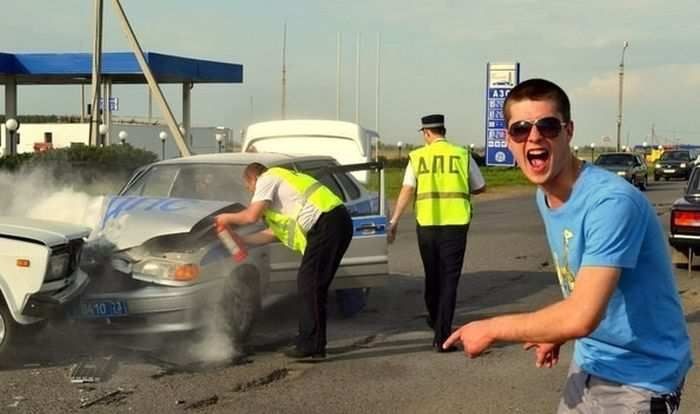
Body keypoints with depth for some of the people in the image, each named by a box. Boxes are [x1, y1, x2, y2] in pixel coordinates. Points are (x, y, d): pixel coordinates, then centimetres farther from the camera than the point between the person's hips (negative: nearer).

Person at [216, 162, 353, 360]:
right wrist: (241, 240, 35)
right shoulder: (282, 181, 33)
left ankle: (310, 346, -5)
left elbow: (251, 216, -8)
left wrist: (228, 218, 11)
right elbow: (274, 232, 31)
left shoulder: (267, 180, 4)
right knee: (315, 286, 14)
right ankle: (314, 345, 19)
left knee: (309, 285, -6)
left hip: (327, 223, -10)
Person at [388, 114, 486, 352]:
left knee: (432, 275, 20)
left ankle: (435, 319, 42)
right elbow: (480, 187, 9)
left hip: (427, 223, 1)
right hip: (456, 223, -1)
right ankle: (442, 336, -6)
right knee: (449, 279, 1)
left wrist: (394, 221, -5)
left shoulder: (417, 156, 2)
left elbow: (407, 191, -6)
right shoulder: (462, 154, 2)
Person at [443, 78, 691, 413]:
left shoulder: (612, 201, -27)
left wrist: (491, 329, -21)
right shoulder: (544, 198, 0)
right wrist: (556, 333, 5)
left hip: (640, 379, -7)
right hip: (589, 364, 7)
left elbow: (582, 316, -30)